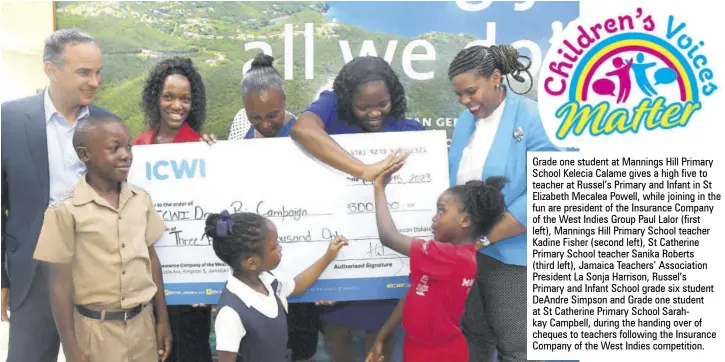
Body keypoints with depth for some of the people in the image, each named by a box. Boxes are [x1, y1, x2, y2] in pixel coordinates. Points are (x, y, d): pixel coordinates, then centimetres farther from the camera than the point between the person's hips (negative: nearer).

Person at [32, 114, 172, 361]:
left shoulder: (141, 200, 0)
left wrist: (162, 319, 10)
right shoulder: (65, 210, -12)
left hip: (143, 321, 4)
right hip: (97, 328, -3)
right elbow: (61, 283, -9)